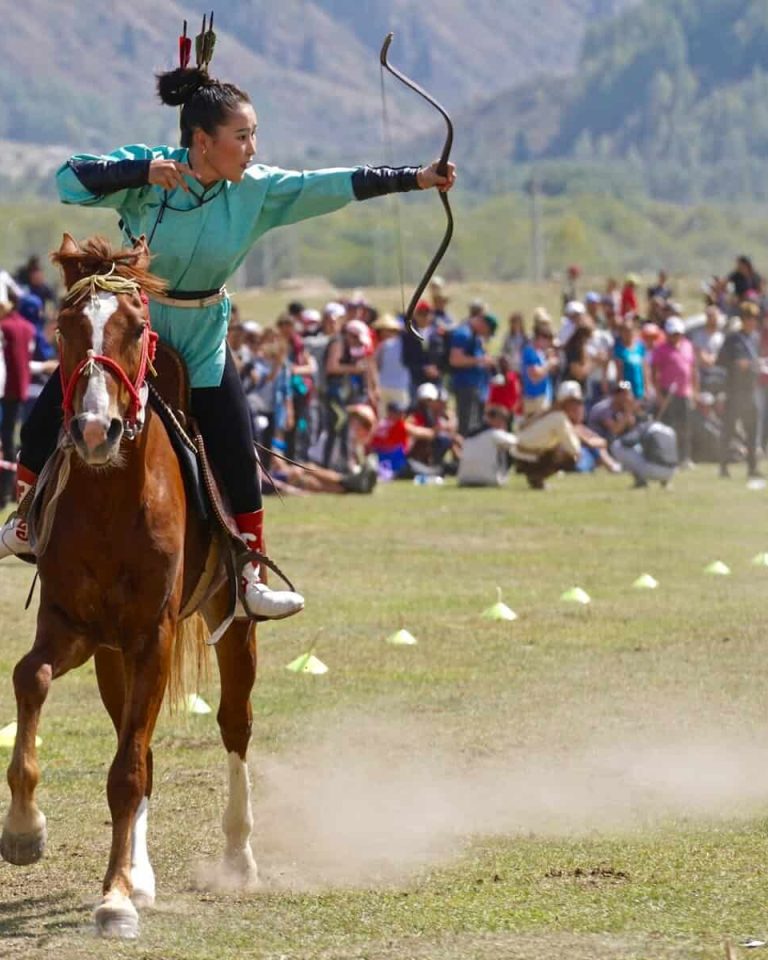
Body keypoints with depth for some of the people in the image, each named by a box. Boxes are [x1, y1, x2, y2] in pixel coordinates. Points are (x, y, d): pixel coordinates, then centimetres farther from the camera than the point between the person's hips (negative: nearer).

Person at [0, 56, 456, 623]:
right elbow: (71, 181, -28)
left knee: (236, 457, -3)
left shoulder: (258, 191, -12)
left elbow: (337, 186, -15)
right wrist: (142, 171, -38)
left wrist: (418, 178, -21)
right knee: (48, 421, 3)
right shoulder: (147, 173, -20)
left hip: (202, 337, 2)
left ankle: (249, 579, 10)